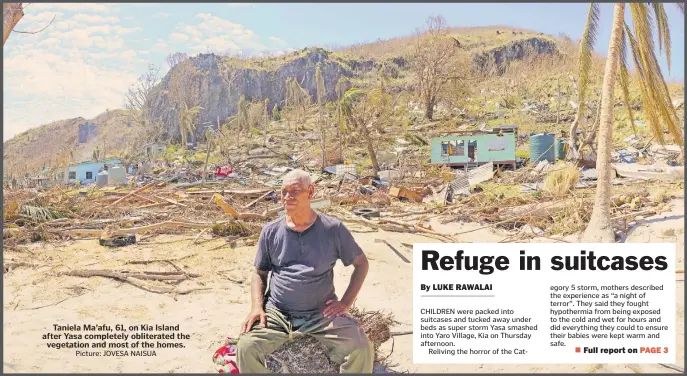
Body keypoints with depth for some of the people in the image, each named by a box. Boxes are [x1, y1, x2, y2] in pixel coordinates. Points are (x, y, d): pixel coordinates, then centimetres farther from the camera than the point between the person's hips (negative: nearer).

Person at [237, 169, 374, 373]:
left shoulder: (333, 229, -2)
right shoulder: (271, 231, 3)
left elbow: (361, 263, 8)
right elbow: (259, 273, 13)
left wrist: (346, 302, -2)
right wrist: (257, 307, -4)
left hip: (323, 315, -1)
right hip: (277, 314, 1)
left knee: (362, 349, -22)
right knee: (246, 346, -24)